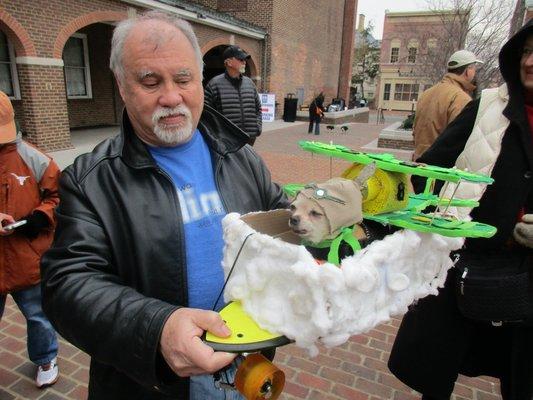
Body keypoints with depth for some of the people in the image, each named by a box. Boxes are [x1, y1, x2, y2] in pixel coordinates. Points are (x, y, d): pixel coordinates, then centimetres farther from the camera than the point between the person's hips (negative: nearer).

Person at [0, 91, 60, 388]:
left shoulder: (29, 156, -7)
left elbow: (59, 193, 0)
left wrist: (41, 216, -18)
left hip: (28, 262, 0)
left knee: (39, 317, 19)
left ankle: (46, 359, 44)